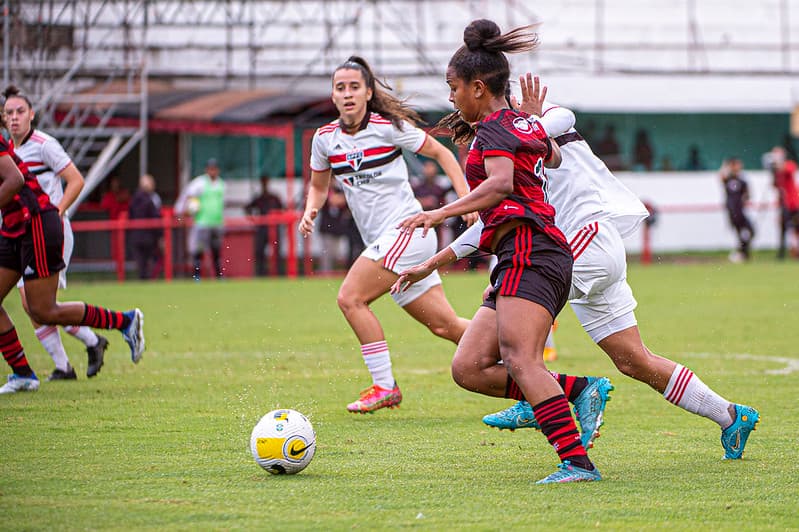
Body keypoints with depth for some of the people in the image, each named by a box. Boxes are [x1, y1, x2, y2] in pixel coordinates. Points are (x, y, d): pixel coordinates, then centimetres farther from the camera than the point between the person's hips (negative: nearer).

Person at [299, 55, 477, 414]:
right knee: (443, 324, 5)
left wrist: (467, 199, -7)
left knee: (350, 298, -17)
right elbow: (319, 185, 22)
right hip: (380, 241, 6)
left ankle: (385, 387, -9)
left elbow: (440, 153, 2)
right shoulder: (325, 138, 8)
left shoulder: (390, 126, -8)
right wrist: (311, 209, 1)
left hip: (406, 229, -6)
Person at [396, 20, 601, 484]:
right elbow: (556, 158, 46)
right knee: (467, 367, 3)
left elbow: (501, 184, -22)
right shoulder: (527, 123, 24)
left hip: (527, 252, -10)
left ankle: (578, 463, -32)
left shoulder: (494, 129, -2)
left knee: (520, 362, -23)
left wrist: (442, 213, -25)